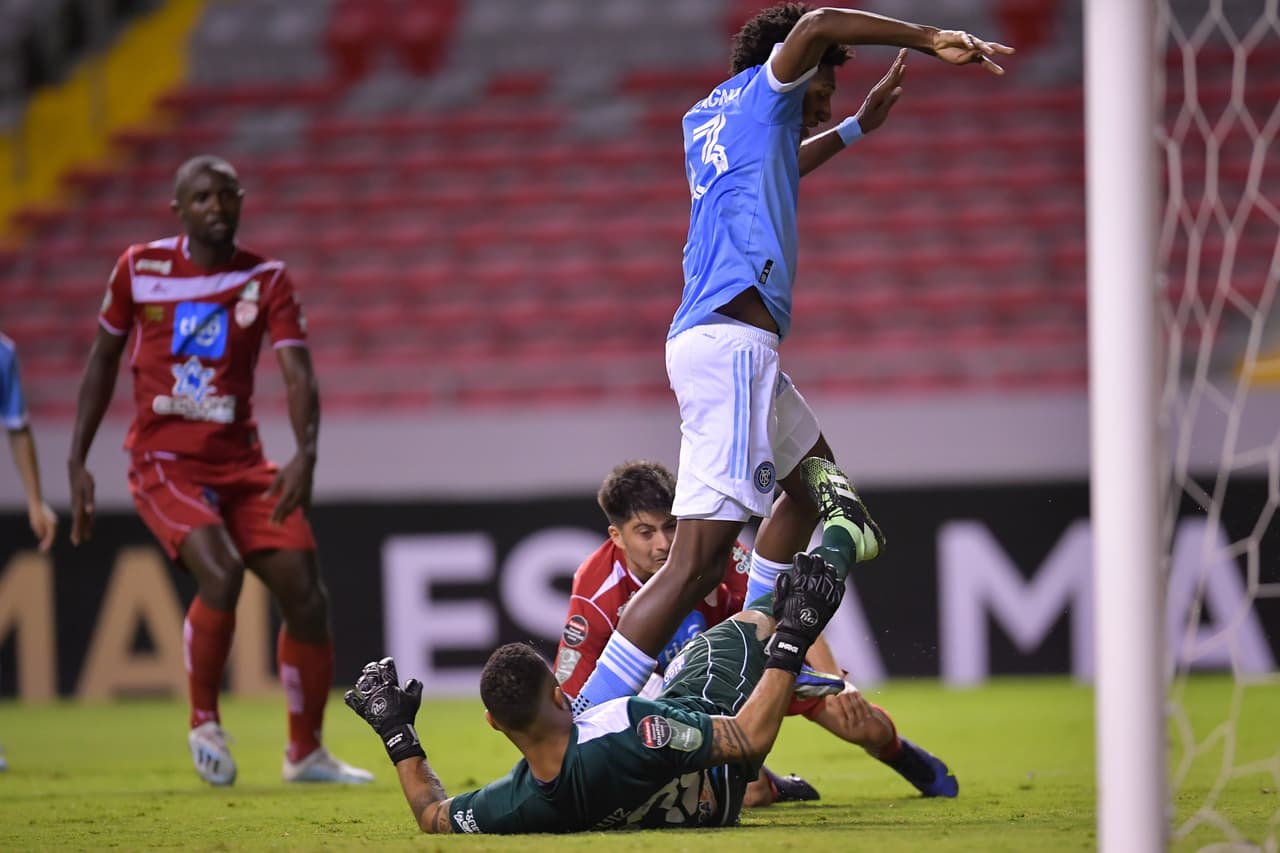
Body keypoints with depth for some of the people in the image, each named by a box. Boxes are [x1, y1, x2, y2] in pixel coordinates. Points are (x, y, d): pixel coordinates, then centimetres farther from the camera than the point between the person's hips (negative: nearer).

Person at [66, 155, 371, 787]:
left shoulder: (266, 280, 0)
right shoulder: (140, 268, 0)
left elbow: (298, 374, -10)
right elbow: (103, 360, 11)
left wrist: (306, 454, -29)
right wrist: (77, 463, 6)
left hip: (241, 464, 3)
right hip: (163, 462, -3)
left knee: (305, 593, -4)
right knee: (221, 572, -27)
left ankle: (306, 753, 13)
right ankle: (204, 722, -7)